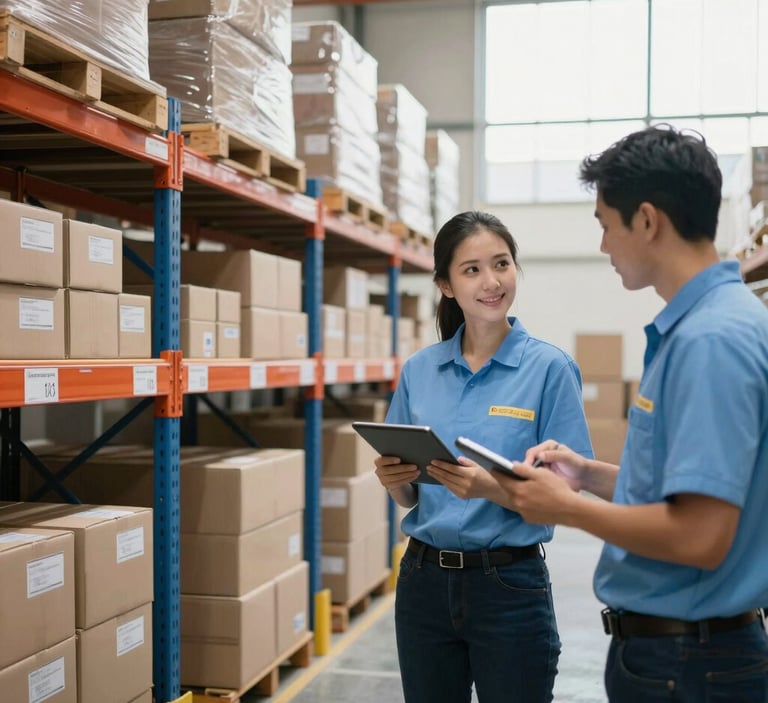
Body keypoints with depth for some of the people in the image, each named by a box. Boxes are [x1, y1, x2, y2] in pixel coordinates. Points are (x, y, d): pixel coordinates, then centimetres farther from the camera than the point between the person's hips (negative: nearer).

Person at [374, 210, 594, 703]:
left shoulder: (550, 367, -8)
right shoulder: (418, 370, 3)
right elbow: (410, 497, 9)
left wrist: (490, 486, -26)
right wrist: (394, 480, -13)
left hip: (510, 586, -3)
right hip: (424, 581, 4)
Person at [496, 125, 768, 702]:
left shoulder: (710, 339, -24)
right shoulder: (695, 324, 8)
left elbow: (700, 536, -28)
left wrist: (568, 507, -16)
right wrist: (590, 474, 6)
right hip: (662, 640, 9)